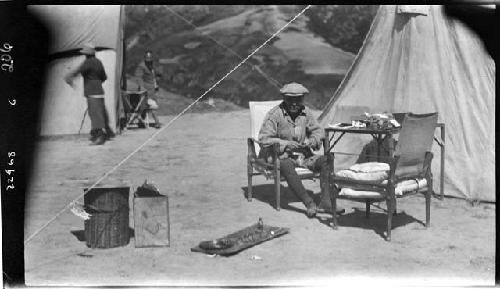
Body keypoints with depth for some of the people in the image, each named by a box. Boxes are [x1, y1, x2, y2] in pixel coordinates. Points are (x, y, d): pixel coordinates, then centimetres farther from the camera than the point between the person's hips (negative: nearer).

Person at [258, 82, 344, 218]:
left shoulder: (306, 112, 7)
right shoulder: (274, 114, -9)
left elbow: (316, 130, 18)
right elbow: (264, 138, -13)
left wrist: (312, 141, -6)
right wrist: (285, 144, -23)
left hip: (303, 155, 5)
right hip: (280, 156, -5)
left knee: (325, 161, -18)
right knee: (286, 165, -39)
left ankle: (325, 202, -26)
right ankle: (309, 203, -40)